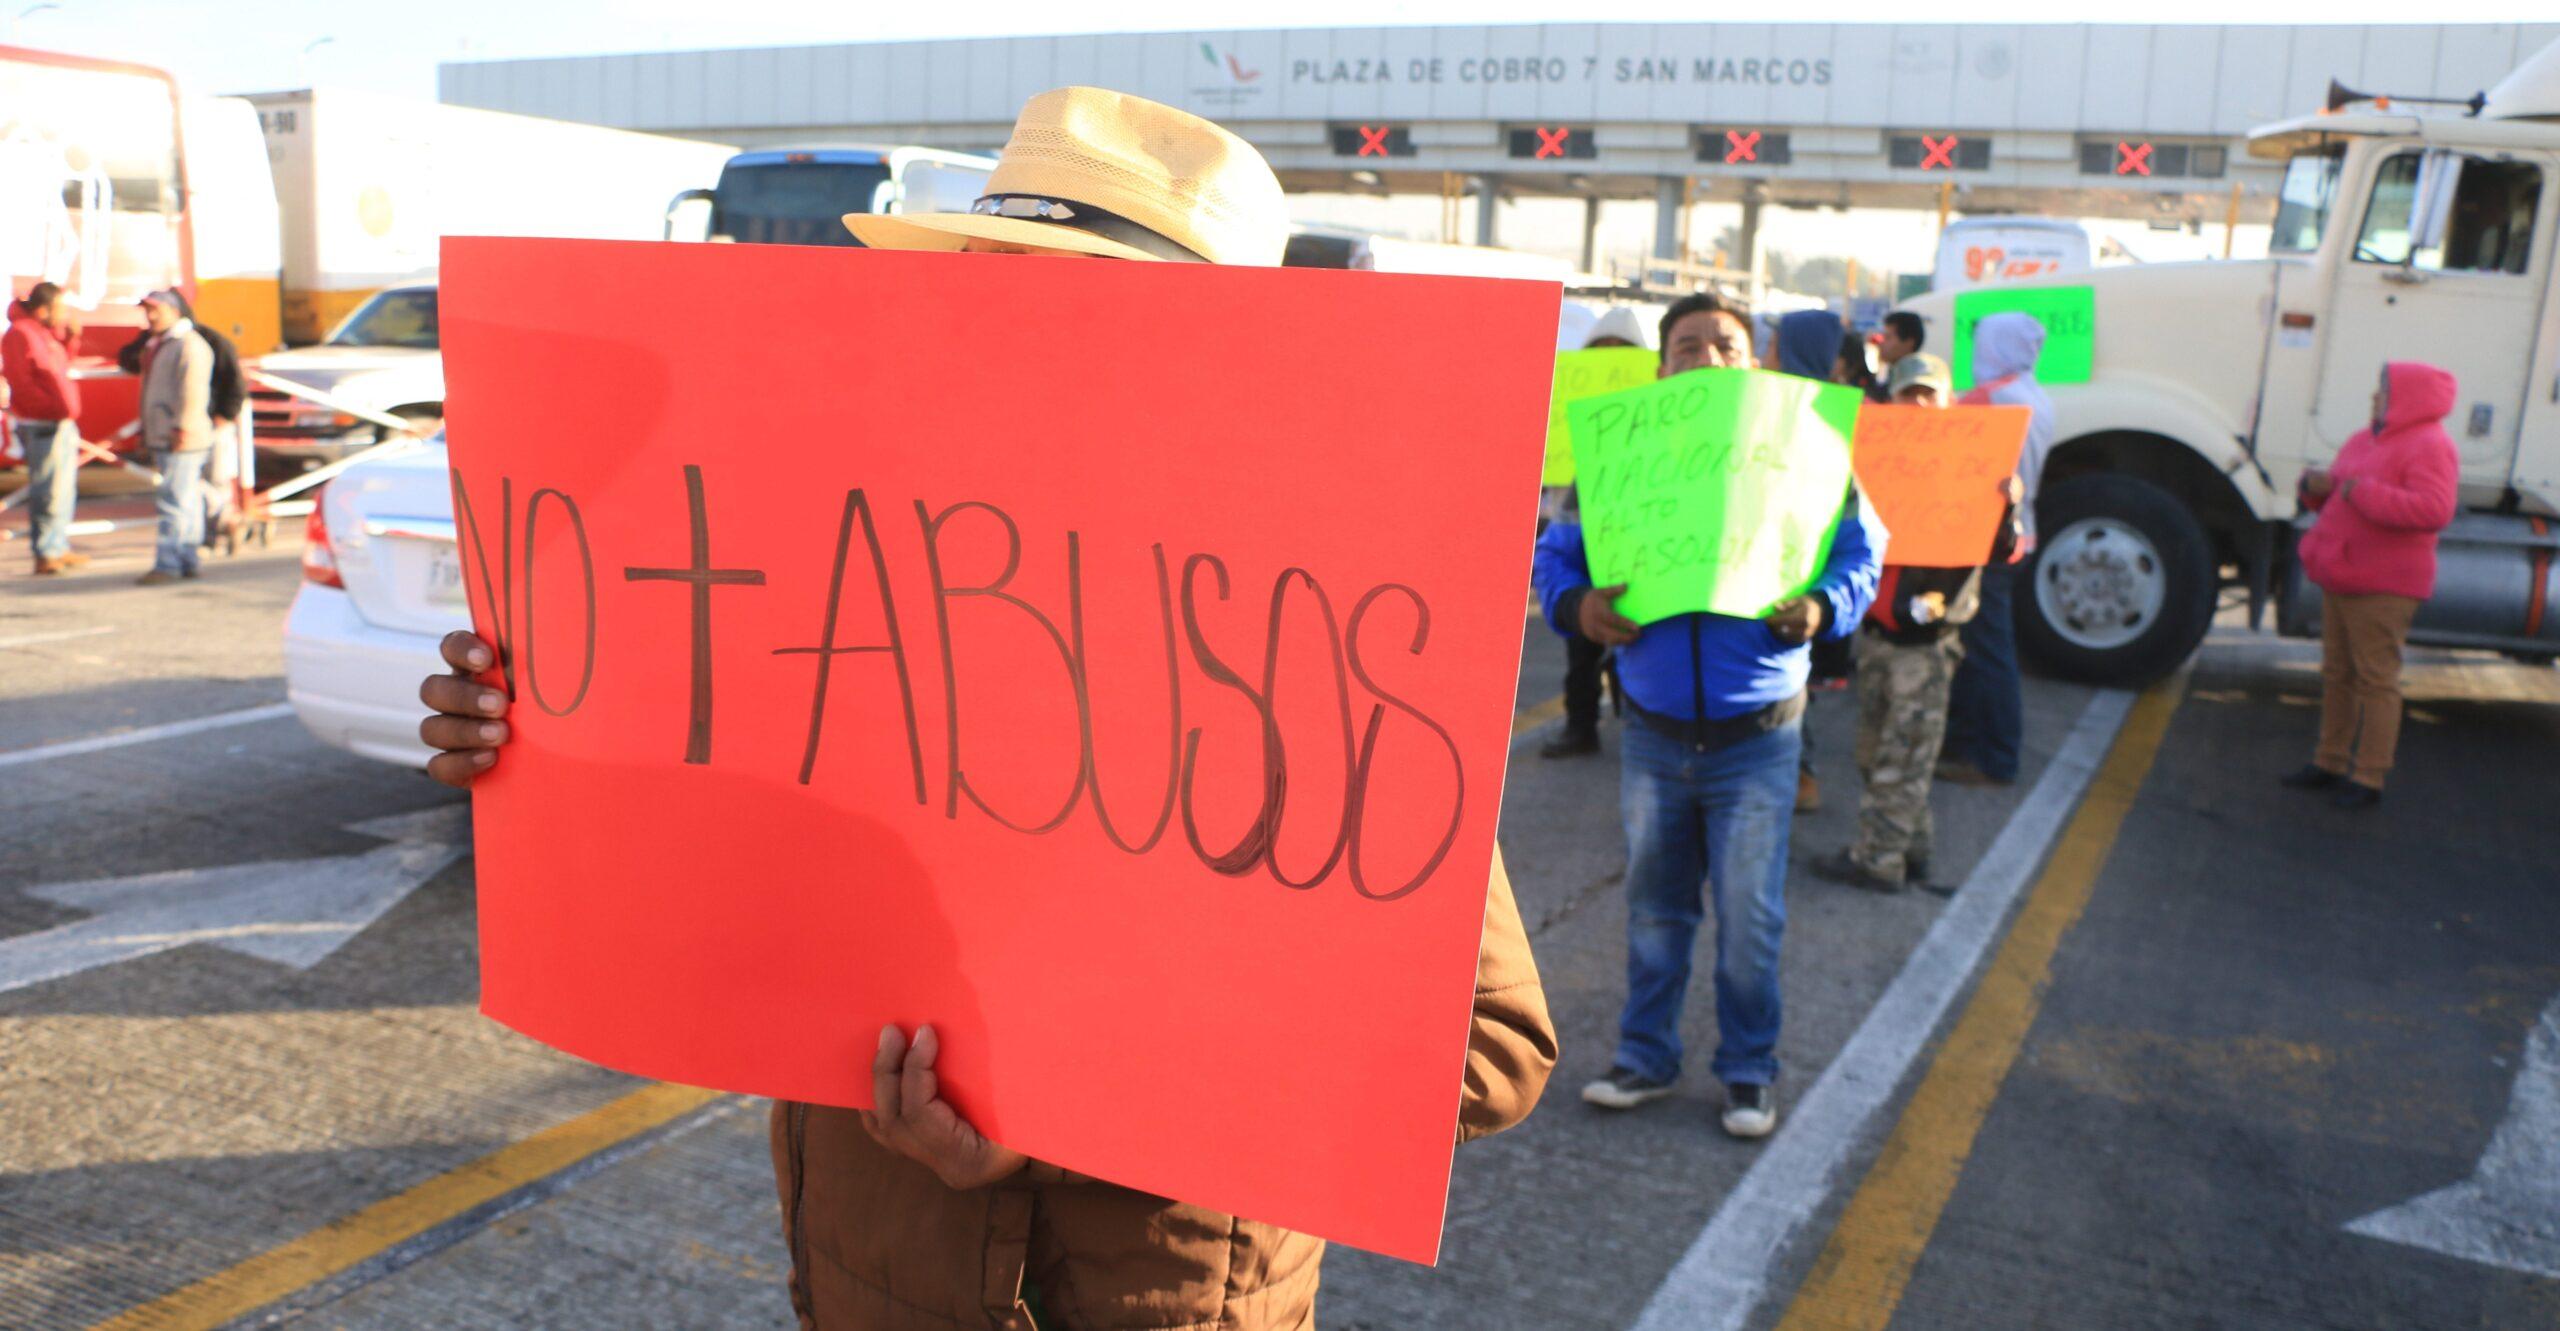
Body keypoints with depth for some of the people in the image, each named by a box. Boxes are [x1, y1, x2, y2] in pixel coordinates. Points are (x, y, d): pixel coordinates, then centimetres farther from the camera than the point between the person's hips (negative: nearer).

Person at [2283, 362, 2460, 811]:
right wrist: (2321, 486, 2)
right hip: (2341, 580, 9)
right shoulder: (2365, 440, 17)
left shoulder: (2429, 447, -12)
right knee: (2337, 676, 15)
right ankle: (2330, 763, 25)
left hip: (2382, 588, -9)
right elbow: (2339, 498, 25)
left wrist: (2363, 492, -26)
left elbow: (2434, 510, -26)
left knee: (2376, 680, -5)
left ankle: (2369, 778, -1)